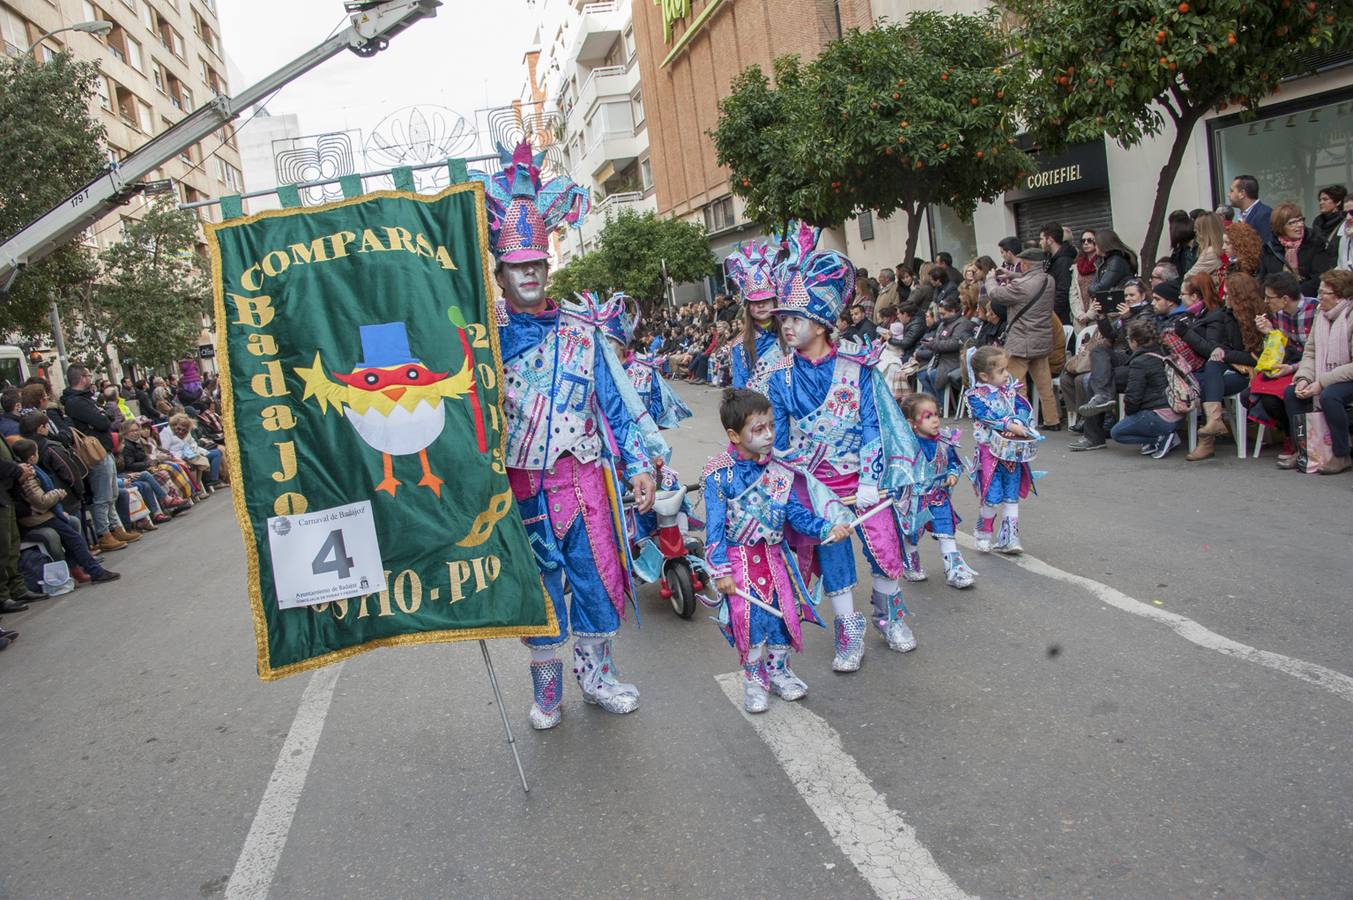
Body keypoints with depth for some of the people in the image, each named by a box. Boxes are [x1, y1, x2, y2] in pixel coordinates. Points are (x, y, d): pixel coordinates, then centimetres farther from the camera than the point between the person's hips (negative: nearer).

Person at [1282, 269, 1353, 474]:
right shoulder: (1321, 315, 6)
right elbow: (1310, 352, 6)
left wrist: (1322, 383, -25)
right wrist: (1304, 378, -12)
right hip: (1325, 379, 8)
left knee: (1329, 396, -33)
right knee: (1291, 392, -9)